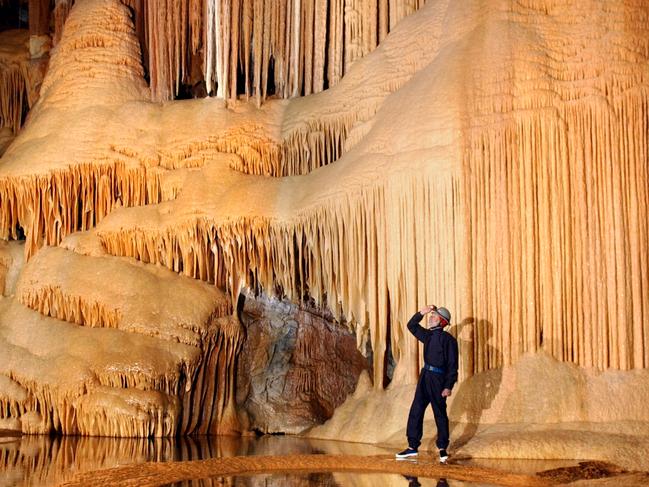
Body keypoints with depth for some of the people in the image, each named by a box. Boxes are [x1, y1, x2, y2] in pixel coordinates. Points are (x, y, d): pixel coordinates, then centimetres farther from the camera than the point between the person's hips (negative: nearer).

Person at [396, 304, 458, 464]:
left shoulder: (448, 339, -9)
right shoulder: (428, 335, 12)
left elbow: (452, 365, -11)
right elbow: (411, 326, 25)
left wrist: (448, 386, -17)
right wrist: (421, 313, 9)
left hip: (438, 379, -7)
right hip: (425, 375, 7)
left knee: (440, 414, 1)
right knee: (415, 411, 4)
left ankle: (442, 448, 11)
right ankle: (412, 447, 9)